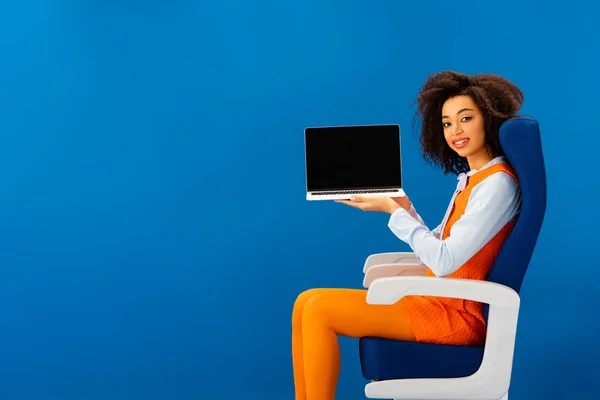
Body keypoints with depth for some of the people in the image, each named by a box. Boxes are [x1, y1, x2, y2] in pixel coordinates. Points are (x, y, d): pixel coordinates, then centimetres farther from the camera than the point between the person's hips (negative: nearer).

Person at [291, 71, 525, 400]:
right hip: (437, 301, 9)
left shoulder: (497, 183, -15)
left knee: (319, 310, -17)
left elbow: (444, 261, -22)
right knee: (307, 303, 0)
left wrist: (392, 210, -14)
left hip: (456, 313, -9)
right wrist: (404, 206, 1)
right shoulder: (472, 178, 14)